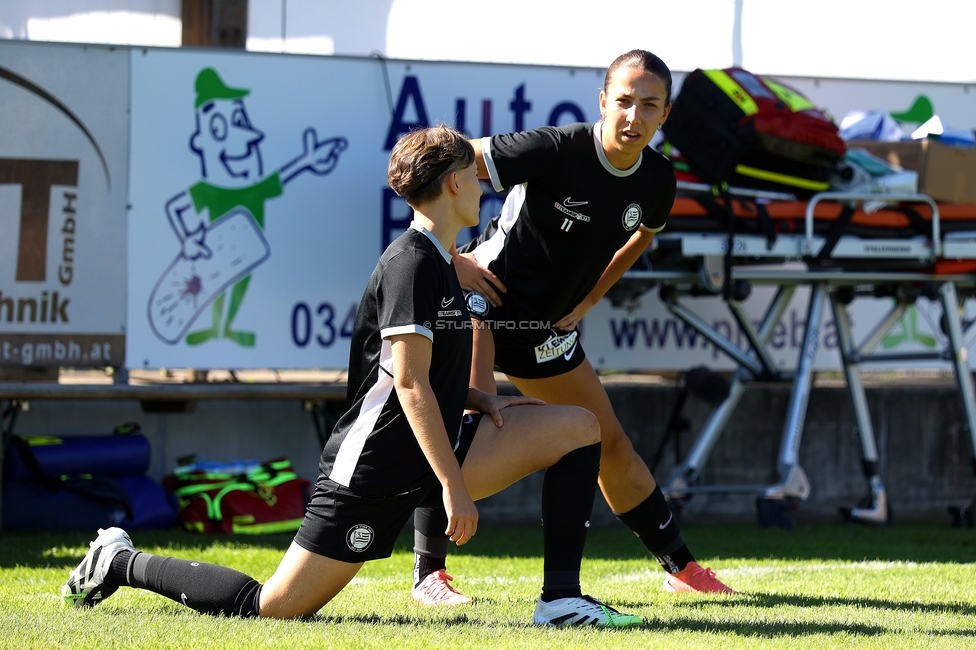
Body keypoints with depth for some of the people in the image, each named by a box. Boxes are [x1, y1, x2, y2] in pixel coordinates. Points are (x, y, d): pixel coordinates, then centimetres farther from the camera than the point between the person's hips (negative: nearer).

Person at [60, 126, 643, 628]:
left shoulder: (437, 263, 15)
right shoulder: (411, 263, -16)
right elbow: (409, 383, -22)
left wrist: (481, 401, 7)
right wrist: (453, 483, -23)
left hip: (432, 454, 10)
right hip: (373, 468, -10)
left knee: (579, 428, 3)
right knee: (271, 607, -7)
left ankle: (561, 600, -3)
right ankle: (122, 563, 11)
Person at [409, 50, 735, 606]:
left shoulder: (657, 181, -4)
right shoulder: (555, 150, -25)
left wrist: (587, 300, 10)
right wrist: (453, 258, -19)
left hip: (549, 326, 7)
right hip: (484, 296, -7)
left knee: (611, 445, 12)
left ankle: (681, 568, 26)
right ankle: (428, 575, -20)